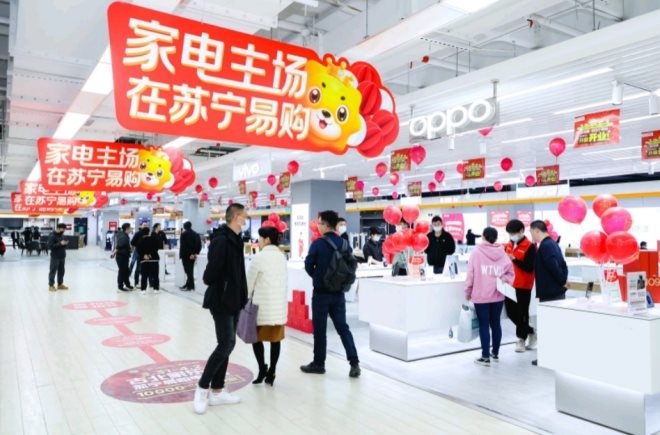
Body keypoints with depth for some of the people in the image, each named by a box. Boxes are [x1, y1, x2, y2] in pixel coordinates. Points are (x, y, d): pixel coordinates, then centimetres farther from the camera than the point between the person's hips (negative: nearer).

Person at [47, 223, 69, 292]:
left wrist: (65, 243, 1)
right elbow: (50, 246, -19)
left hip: (62, 256, 8)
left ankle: (60, 284, 23)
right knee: (53, 271, -2)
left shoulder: (62, 235, 12)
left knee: (61, 271, 13)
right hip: (55, 257, -8)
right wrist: (60, 244, -24)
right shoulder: (52, 236, -12)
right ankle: (51, 285, 5)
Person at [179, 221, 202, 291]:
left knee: (188, 270, -3)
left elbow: (183, 245, -17)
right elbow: (199, 244, 7)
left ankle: (190, 286, -2)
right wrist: (195, 253, 6)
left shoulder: (184, 234, -9)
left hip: (186, 255, -7)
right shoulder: (195, 234, 10)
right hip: (192, 255, 7)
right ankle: (188, 285, 19)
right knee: (190, 270, 12)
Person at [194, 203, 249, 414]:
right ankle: (202, 388, 9)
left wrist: (240, 296, 9)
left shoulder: (236, 240, 11)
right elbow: (212, 271, -24)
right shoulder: (221, 240, -20)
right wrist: (217, 288, -7)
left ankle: (217, 391, 23)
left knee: (227, 344, 12)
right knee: (226, 344, -7)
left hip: (233, 301, 9)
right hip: (221, 301, -9)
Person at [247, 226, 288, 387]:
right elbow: (283, 281, 8)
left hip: (263, 305, -5)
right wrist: (278, 297, 15)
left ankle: (262, 368, 1)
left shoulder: (259, 257, -10)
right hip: (280, 305, 5)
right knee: (275, 339, 9)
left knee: (256, 337, 11)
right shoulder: (282, 256, 8)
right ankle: (271, 373, 13)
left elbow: (250, 282, -5)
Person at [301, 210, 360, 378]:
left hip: (321, 292, -5)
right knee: (343, 327, 10)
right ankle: (354, 363, 4)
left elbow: (308, 265, -7)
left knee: (319, 329, 7)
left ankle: (318, 363, 18)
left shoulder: (318, 243, -14)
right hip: (338, 292, 5)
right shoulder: (345, 244, 1)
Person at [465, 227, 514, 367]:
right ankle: (495, 353, 26)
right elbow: (510, 273, 3)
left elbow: (471, 274, -5)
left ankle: (485, 357, 4)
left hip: (481, 295, -4)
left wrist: (468, 292, 4)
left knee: (484, 325, 1)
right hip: (498, 295, 4)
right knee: (496, 324, 15)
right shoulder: (502, 253, 4)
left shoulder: (476, 252, -7)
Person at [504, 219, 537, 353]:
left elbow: (529, 268, -18)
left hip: (523, 286, -6)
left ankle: (521, 339, 17)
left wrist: (514, 260, -27)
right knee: (511, 312, 10)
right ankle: (530, 332, 29)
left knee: (521, 313, 2)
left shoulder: (530, 247, -10)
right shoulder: (508, 245, 9)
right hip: (510, 284, 7)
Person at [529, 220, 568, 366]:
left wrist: (562, 281, -11)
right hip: (556, 291, 10)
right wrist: (563, 280, 7)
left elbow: (554, 266, -25)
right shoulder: (552, 243, 13)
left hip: (550, 293, -10)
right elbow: (562, 264, 14)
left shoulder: (545, 246, -19)